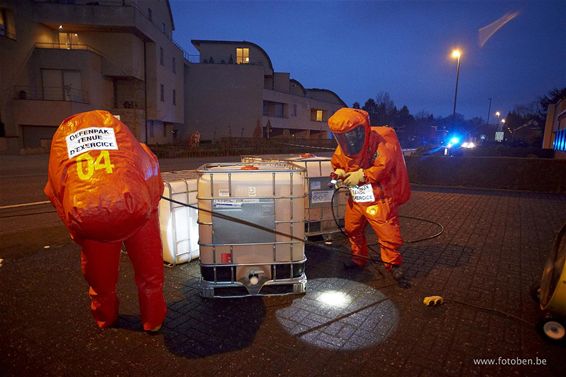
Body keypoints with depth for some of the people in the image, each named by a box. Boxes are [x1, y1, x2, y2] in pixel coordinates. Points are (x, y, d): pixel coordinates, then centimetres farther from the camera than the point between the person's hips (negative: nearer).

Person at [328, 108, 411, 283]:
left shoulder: (380, 141, -19)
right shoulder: (343, 147, 0)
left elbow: (384, 166, -25)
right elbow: (337, 163, 13)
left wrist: (362, 175, -25)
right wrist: (339, 173, -9)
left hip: (379, 198, -6)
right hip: (356, 198, 6)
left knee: (388, 233, -4)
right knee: (352, 229, 15)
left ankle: (393, 264, 19)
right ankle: (359, 259, 36)